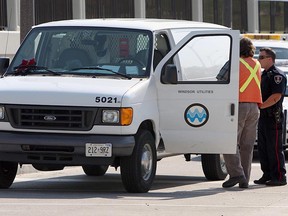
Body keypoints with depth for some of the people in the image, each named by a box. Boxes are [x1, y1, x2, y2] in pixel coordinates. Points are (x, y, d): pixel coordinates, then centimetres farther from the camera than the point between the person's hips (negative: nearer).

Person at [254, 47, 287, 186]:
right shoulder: (263, 74, 20)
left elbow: (276, 96, -20)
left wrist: (261, 106, -22)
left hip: (273, 117, -10)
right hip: (263, 116, 10)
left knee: (274, 148, -8)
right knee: (263, 148, 10)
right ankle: (267, 175, 15)